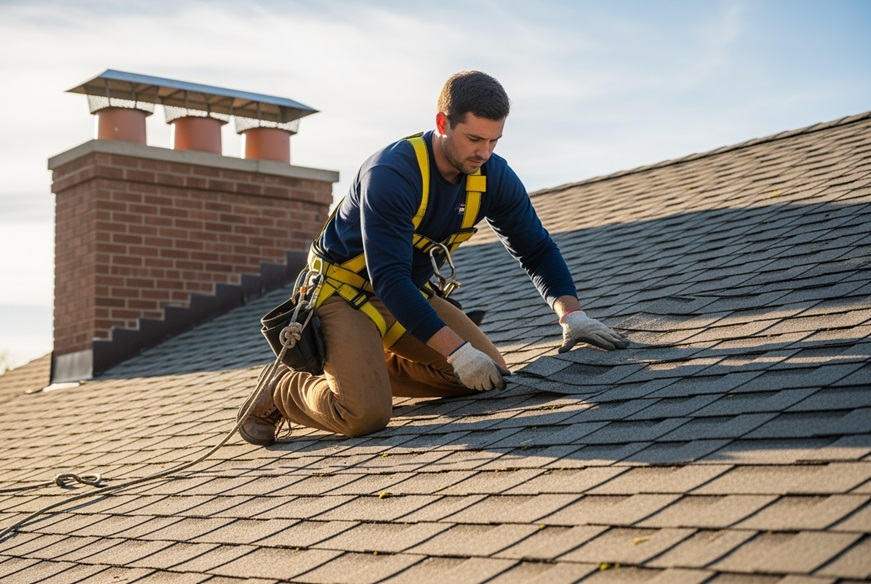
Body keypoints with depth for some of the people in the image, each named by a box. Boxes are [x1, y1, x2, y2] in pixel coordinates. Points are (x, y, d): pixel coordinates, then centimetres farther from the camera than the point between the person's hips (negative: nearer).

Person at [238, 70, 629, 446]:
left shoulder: (493, 176, -11)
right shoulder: (389, 175, -31)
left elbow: (536, 249, -2)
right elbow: (388, 279, -35)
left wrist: (571, 313, -19)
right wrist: (457, 351, -40)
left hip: (410, 292, 7)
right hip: (346, 291, -7)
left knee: (492, 378, -1)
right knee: (366, 414, -26)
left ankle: (370, 368, 12)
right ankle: (282, 391, 4)